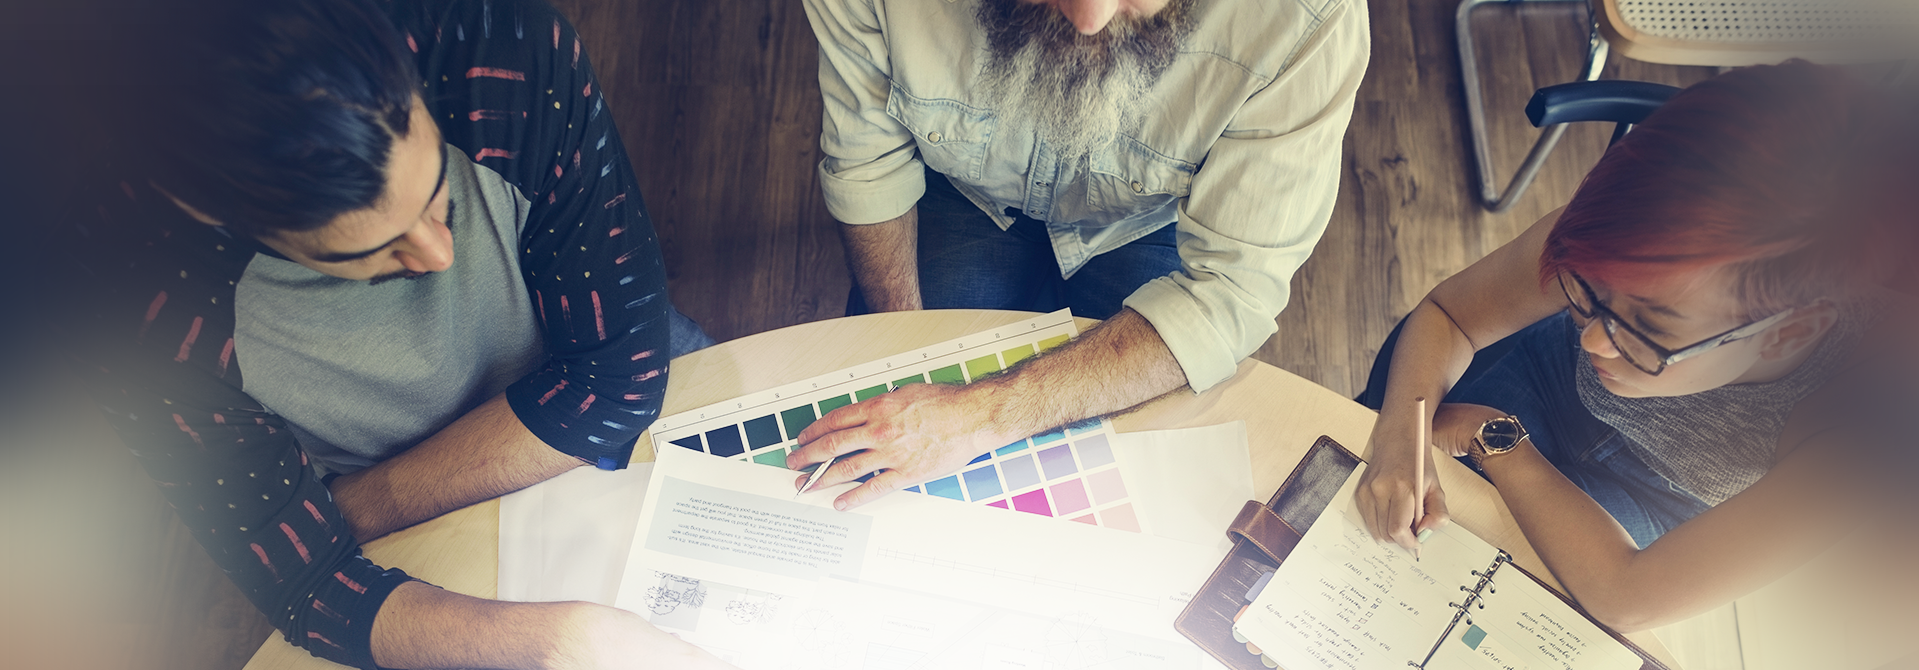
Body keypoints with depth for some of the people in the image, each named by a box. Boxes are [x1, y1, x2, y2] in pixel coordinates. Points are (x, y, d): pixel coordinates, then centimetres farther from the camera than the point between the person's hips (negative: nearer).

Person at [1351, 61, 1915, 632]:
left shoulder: (1849, 443, -43)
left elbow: (1626, 598, -37)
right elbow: (1446, 314, -22)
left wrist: (1496, 438, -29)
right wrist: (1401, 438, -41)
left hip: (1649, 513, -1)